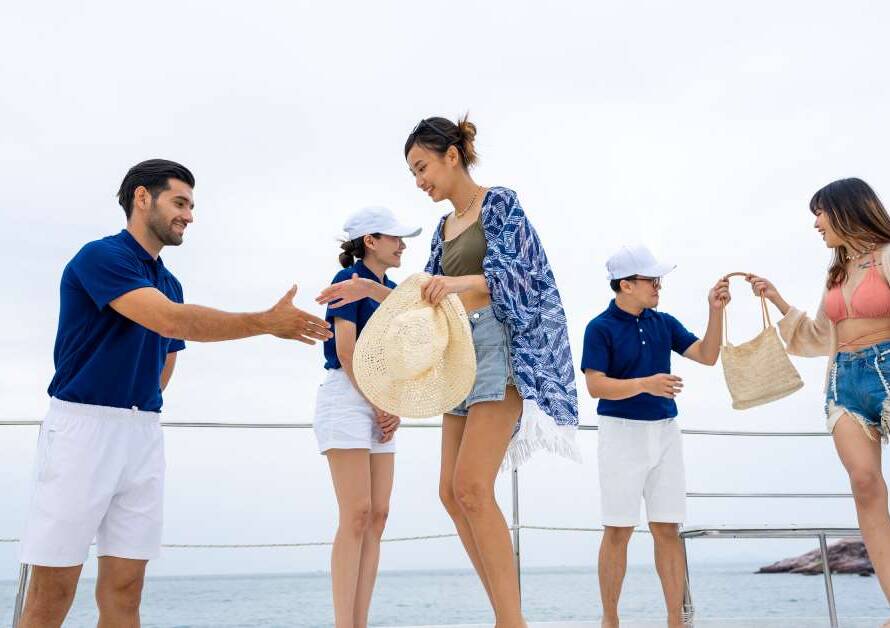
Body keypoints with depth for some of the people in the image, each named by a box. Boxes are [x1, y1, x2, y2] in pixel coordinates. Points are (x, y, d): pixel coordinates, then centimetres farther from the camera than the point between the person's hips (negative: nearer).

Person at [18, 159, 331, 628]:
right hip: (84, 426, -7)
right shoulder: (101, 256, -7)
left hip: (145, 432, 7)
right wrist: (268, 322, -21)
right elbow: (169, 321, -21)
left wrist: (143, 405, 14)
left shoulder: (169, 283, 17)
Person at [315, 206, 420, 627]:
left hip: (382, 403, 8)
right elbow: (345, 350, -13)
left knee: (377, 517, 3)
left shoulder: (392, 291, 17)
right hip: (347, 395, -8)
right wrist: (378, 406, -11)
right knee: (357, 515, -12)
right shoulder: (349, 279, -4)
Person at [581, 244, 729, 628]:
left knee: (668, 529, 5)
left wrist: (715, 310, -5)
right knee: (619, 530, 1)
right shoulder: (600, 328, -6)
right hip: (621, 433, -4)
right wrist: (646, 384, -24)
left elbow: (707, 355, 5)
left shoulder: (664, 323, 9)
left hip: (665, 432, 5)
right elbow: (595, 386, -14)